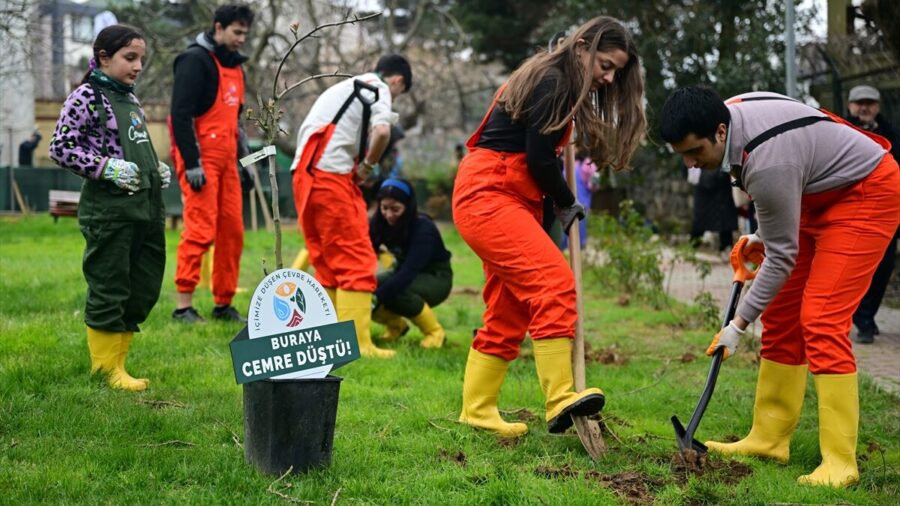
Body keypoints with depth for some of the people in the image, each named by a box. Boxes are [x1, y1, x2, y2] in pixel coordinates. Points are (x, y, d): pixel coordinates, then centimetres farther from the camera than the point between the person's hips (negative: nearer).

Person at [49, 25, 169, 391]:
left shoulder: (130, 99, 16)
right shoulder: (86, 97, -7)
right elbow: (60, 148, -11)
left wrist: (157, 168, 10)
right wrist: (107, 167, -18)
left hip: (146, 206, 8)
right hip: (108, 208, -8)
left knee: (144, 290, 11)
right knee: (108, 291, 0)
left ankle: (114, 358, 24)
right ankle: (108, 370, 11)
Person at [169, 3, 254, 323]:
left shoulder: (235, 66, 19)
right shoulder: (195, 60, -8)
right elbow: (180, 113, -15)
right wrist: (191, 163, -19)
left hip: (226, 160, 9)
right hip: (201, 159, -9)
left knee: (232, 230, 7)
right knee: (201, 230, -12)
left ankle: (224, 304, 15)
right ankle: (184, 305, -7)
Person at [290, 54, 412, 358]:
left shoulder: (345, 87, 28)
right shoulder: (379, 89, 2)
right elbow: (382, 132, -19)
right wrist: (368, 166, -2)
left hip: (304, 174, 9)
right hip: (332, 176, -8)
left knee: (327, 262, 15)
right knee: (356, 262, -6)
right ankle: (356, 344, -9)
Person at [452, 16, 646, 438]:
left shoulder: (566, 87, 18)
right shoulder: (551, 82, -13)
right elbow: (539, 158, -16)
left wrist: (562, 205, 3)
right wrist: (566, 204, -2)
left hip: (512, 199, 11)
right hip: (487, 193, -11)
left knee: (509, 312, 9)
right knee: (553, 283, -23)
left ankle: (476, 410, 14)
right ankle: (560, 402, -30)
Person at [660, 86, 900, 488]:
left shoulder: (767, 165, -35)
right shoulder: (729, 110, -9)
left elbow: (782, 257, -24)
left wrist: (739, 324, -18)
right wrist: (763, 234, 9)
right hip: (820, 195, 10)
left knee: (820, 319, -18)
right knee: (780, 314, 6)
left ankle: (839, 462, -15)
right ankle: (769, 439, 12)